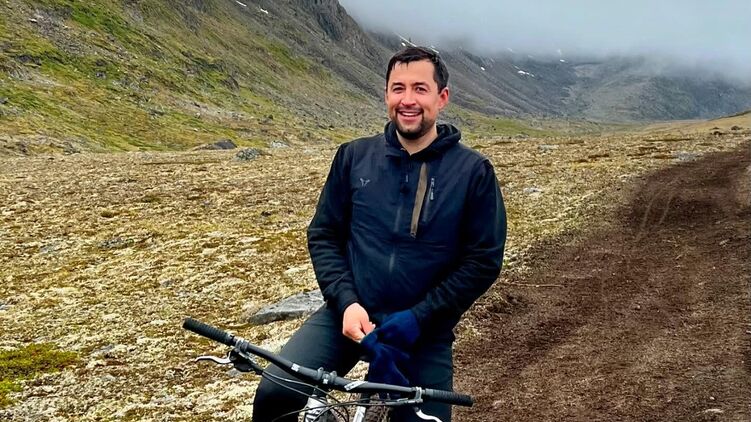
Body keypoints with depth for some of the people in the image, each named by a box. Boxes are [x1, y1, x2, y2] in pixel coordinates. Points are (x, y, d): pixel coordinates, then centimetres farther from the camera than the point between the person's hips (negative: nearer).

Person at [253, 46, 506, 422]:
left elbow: (484, 260, -5)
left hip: (423, 330, 0)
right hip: (350, 314, 1)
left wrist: (418, 317, -13)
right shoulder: (353, 156, 3)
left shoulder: (473, 171, -4)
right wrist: (346, 302, -10)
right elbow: (323, 234, 6)